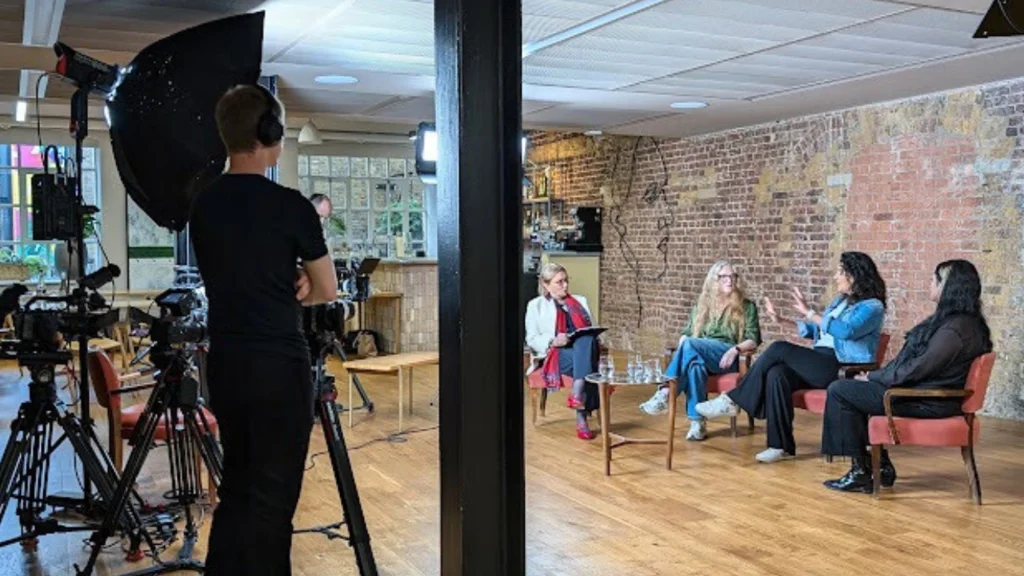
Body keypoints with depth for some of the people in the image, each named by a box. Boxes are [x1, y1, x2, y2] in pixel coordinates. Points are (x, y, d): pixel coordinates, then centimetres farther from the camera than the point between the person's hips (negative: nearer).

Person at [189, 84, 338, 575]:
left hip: (224, 362, 7)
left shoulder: (202, 204, 6)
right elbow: (327, 291, -1)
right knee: (273, 494, 2)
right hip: (278, 365, -6)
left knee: (238, 485, 17)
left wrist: (286, 282, 3)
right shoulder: (289, 206, -12)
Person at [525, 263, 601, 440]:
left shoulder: (580, 301, 27)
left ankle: (577, 392, -50)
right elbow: (532, 339, 7)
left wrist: (591, 337, -4)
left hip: (584, 348, 3)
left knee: (586, 339, -37)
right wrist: (553, 341, -14)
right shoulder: (536, 305, 16)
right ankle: (581, 417, -44)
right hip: (556, 355, -3)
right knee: (584, 360, -38)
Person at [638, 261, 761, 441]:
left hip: (726, 358, -3)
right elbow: (686, 333, 21)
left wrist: (735, 350, -17)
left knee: (691, 345, -35)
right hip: (699, 353, 3)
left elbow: (753, 340, 4)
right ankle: (697, 423, -41)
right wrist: (683, 346, -3)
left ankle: (665, 394, -41)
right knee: (695, 363, -39)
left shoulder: (746, 306, 13)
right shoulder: (702, 304, 23)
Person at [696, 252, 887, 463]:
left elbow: (845, 331, -24)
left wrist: (809, 313, -26)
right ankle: (781, 445, -22)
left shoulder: (872, 307, -4)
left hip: (842, 369, -8)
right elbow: (814, 330, 27)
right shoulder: (840, 301, 23)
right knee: (776, 374, -24)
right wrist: (780, 321, 18)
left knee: (780, 349, -24)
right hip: (819, 365, 8)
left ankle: (732, 400, -15)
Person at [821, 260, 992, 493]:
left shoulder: (955, 329, -23)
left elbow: (917, 369, -24)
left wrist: (874, 377, -11)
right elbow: (913, 361, 15)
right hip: (923, 388, 11)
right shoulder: (951, 319, 10)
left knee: (839, 391, -9)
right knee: (854, 389, 20)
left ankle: (861, 472, -3)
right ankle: (881, 465, 16)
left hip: (927, 401, -11)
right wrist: (876, 376, 7)